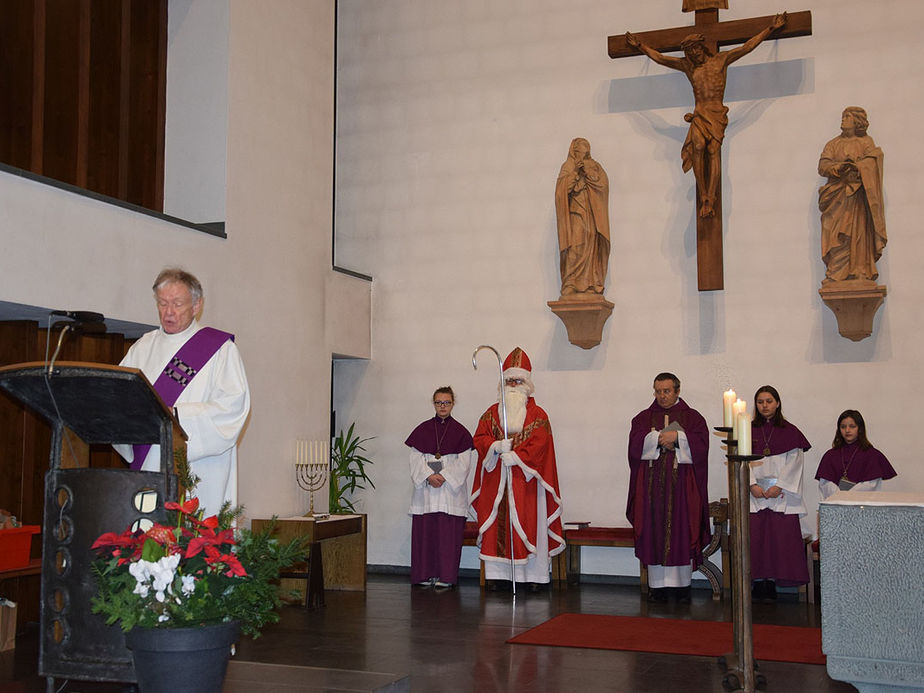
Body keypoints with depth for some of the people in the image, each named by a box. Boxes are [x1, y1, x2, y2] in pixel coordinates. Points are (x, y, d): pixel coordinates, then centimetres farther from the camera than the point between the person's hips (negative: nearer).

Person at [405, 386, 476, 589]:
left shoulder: (460, 431, 3)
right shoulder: (423, 429, 8)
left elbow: (463, 462, -2)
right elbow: (416, 458, 3)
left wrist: (444, 477, -14)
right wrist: (429, 476, -12)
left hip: (451, 487, -2)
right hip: (426, 488, 2)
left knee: (448, 532, -4)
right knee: (425, 530, 2)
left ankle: (445, 576, 0)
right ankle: (427, 574, 10)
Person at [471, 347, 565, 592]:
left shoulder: (537, 414, 3)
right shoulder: (492, 413, 13)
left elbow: (539, 443, -7)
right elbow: (479, 438, 7)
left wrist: (515, 456, -17)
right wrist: (496, 446, -13)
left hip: (525, 477, -3)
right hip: (496, 479, 3)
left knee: (529, 524, -4)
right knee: (497, 524, 1)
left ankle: (535, 574, 1)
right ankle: (498, 573, 5)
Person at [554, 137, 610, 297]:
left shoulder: (594, 166, 19)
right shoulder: (568, 167, 14)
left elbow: (603, 182, 2)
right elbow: (562, 187, -2)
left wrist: (587, 171, -8)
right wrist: (575, 172, -12)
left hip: (592, 214, 3)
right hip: (575, 212, -3)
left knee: (592, 247, -7)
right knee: (575, 246, -16)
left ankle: (592, 285, -9)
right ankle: (570, 285, -21)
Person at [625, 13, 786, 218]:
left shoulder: (721, 59, 14)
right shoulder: (687, 65, 20)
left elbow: (747, 46, 14)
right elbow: (659, 58, 27)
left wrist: (771, 28, 12)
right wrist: (639, 45, 31)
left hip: (717, 114, -1)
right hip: (699, 114, 1)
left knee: (713, 149, -19)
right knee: (698, 146, -25)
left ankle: (710, 200, -28)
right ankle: (703, 197, -23)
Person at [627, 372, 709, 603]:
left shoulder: (692, 417, 10)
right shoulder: (643, 417, 13)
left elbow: (700, 443, -5)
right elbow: (635, 443, -3)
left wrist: (677, 436, -14)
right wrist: (660, 438, -13)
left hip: (681, 484, -1)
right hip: (651, 484, 1)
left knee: (681, 533, -2)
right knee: (654, 534, -1)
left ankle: (682, 586, 3)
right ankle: (657, 585, 4)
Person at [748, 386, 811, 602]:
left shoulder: (789, 431, 7)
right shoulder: (749, 431, 11)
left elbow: (794, 461, -1)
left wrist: (779, 486, -11)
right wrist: (752, 484, -9)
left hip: (782, 492, -1)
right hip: (755, 492, 1)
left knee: (780, 535, -7)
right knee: (755, 534, -5)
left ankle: (771, 584, -3)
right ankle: (759, 582, 0)